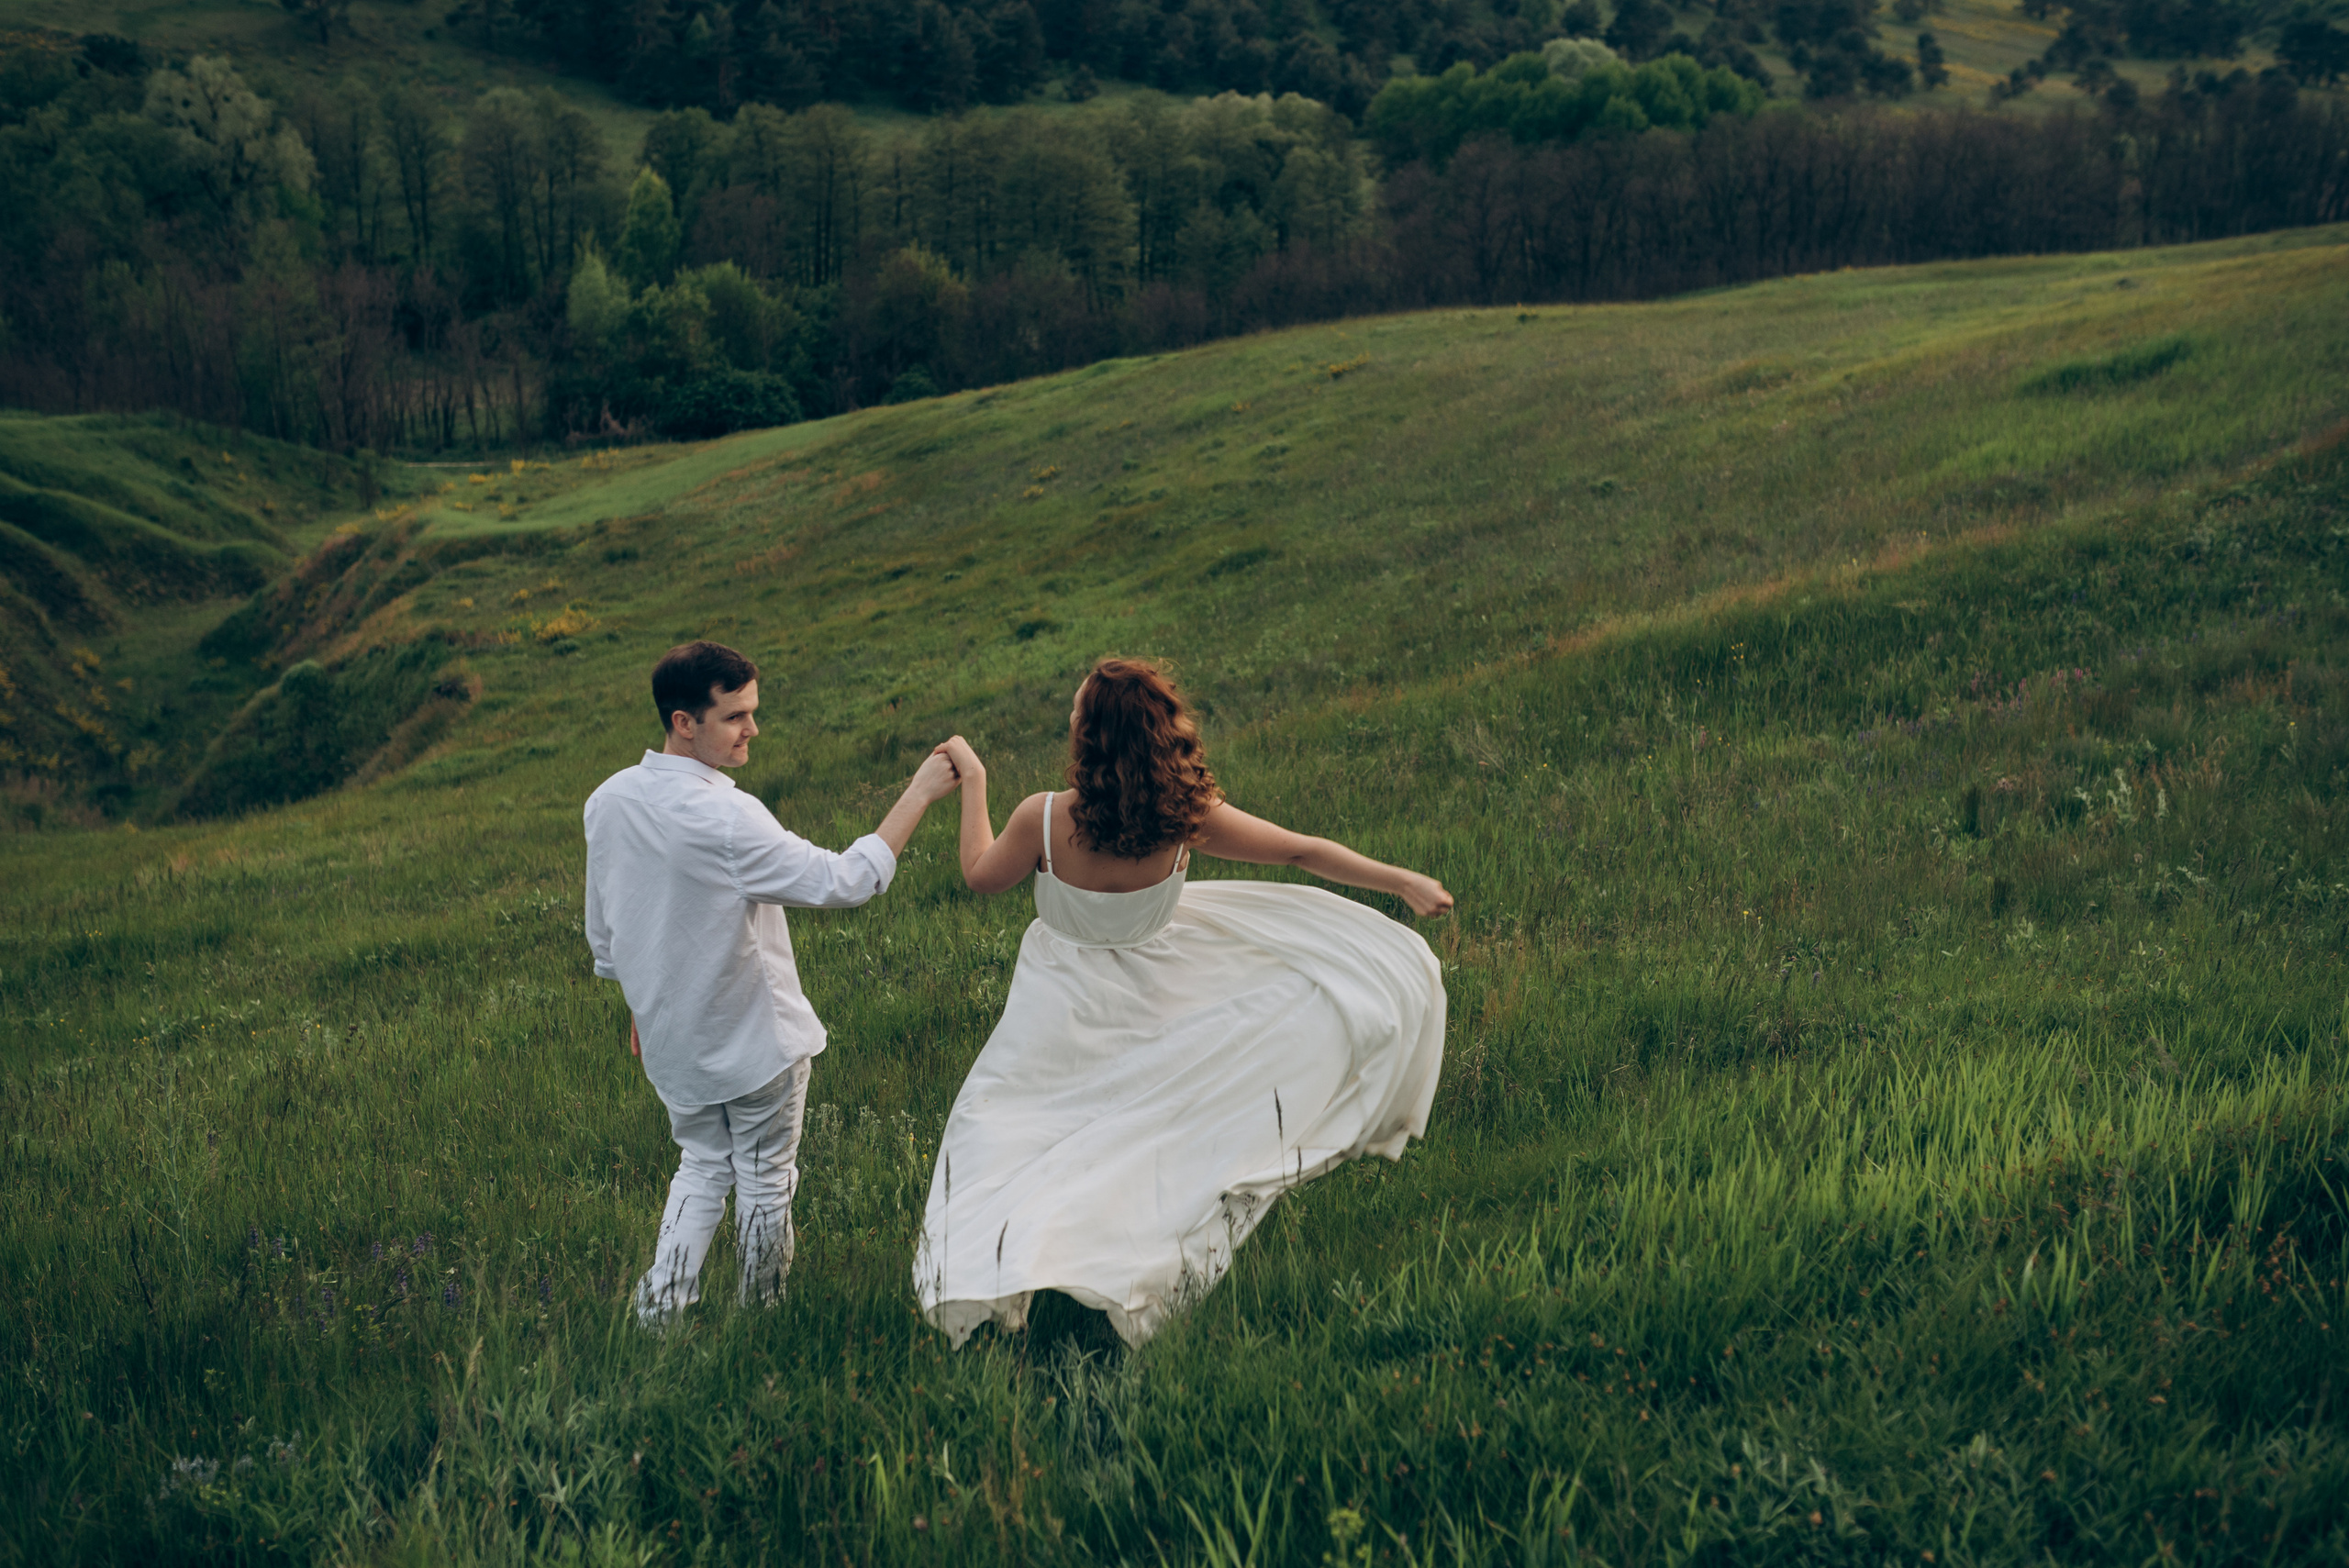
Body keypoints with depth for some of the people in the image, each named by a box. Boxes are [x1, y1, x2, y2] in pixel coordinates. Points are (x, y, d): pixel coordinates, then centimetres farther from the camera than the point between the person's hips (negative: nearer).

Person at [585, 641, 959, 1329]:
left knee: (703, 1166, 23)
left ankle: (661, 1307, 16)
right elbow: (841, 881, -28)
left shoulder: (607, 802, -6)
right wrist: (918, 794, -24)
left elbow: (602, 927, 7)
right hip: (755, 1038, -6)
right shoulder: (727, 820, -29)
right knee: (764, 1178, 14)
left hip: (671, 1039, 6)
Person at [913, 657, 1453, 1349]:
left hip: (1066, 1001, -1)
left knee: (993, 1126, 14)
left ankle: (995, 1265, -4)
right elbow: (1304, 851, -11)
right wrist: (1405, 882, 1)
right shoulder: (1187, 818, -23)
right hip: (1159, 986, 1)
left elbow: (980, 876, -6)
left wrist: (972, 782, 5)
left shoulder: (1044, 821, -27)